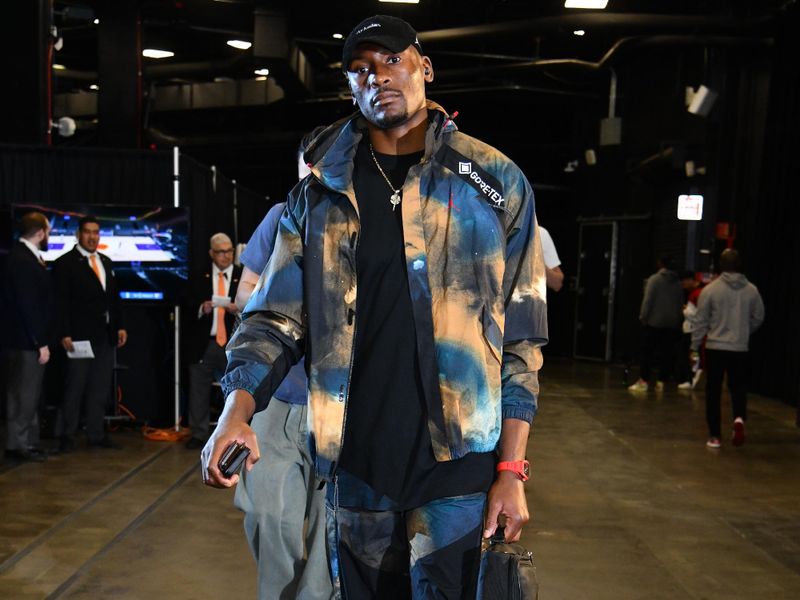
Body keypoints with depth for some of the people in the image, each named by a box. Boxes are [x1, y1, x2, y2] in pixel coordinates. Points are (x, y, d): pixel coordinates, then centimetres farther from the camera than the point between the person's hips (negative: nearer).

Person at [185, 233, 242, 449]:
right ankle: (198, 434, 16)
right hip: (204, 342, 2)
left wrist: (239, 310, -17)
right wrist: (201, 309, -13)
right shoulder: (201, 277, 8)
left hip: (233, 343, -1)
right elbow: (192, 306, 8)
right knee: (199, 391, 6)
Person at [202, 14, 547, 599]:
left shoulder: (496, 182, 0)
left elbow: (521, 335, -1)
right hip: (354, 463, 3)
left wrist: (511, 468, -5)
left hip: (458, 461, -2)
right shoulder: (318, 197, 6)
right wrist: (238, 408, -16)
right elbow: (277, 315, 2)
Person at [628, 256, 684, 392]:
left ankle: (643, 381, 0)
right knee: (667, 354, 6)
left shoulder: (654, 279, -6)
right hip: (673, 324, 4)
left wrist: (643, 317, -6)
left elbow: (647, 301, -12)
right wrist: (678, 321, 14)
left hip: (654, 322, -4)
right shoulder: (678, 283, 9)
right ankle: (661, 382, 5)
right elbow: (681, 304, 10)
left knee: (647, 352, 1)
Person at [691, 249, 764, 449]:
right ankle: (739, 418, -12)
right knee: (738, 388, 15)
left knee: (713, 392, 7)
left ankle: (715, 436, 9)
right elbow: (758, 318, 8)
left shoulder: (710, 289, -8)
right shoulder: (751, 290, -1)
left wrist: (695, 346, 5)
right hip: (740, 349, 2)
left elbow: (701, 321, -5)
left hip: (715, 348, -1)